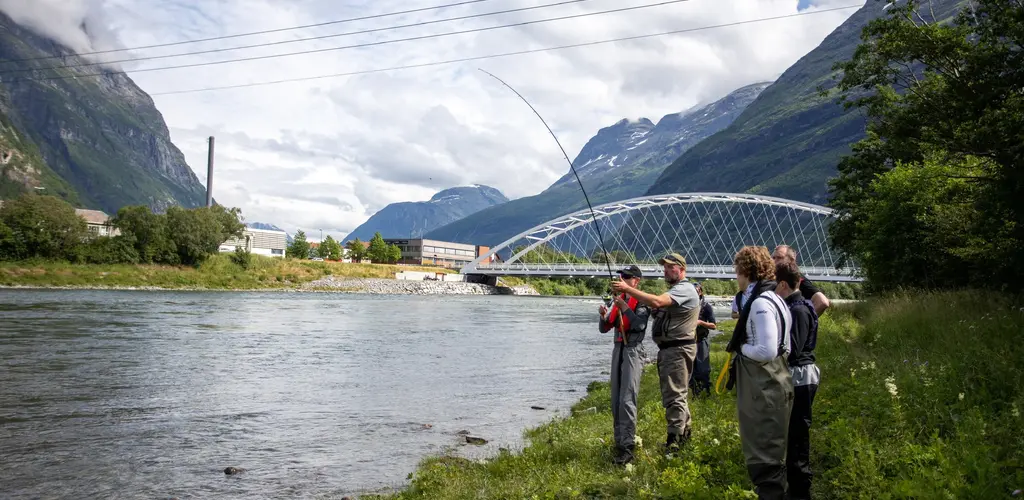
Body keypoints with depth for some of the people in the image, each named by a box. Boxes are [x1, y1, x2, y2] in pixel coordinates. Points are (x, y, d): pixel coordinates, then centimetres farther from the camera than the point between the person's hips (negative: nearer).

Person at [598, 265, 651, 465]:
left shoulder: (642, 302, -6)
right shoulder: (618, 300, 14)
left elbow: (640, 325, -22)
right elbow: (604, 329, 12)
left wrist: (624, 307, -28)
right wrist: (604, 316, -9)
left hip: (633, 351, -7)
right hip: (618, 349, 7)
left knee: (627, 400, -14)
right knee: (615, 400, 8)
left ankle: (627, 446, -15)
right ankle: (619, 441, 16)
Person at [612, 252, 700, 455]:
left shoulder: (685, 289, -14)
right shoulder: (675, 290, 21)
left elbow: (656, 302, -29)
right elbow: (658, 311, 16)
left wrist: (627, 289, -26)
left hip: (678, 349, -11)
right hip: (668, 349, 11)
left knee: (674, 396, -10)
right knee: (675, 394, 19)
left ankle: (673, 442, -8)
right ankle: (684, 432, 31)